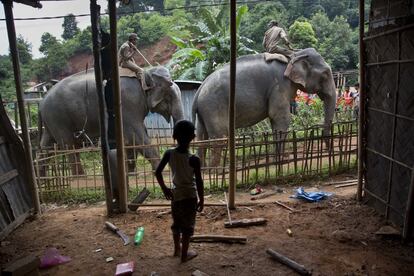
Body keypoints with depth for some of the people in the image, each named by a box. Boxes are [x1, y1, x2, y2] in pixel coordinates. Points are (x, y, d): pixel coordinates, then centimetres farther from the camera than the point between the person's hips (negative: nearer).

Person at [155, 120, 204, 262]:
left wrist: (164, 189, 6)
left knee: (176, 223, 22)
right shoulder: (194, 159, -21)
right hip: (189, 196, -4)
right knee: (187, 226, 11)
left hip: (175, 194, 5)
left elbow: (157, 172, -7)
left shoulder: (169, 153, -10)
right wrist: (201, 199, -4)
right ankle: (184, 254, 23)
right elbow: (199, 182, -17)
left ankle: (177, 249, 40)